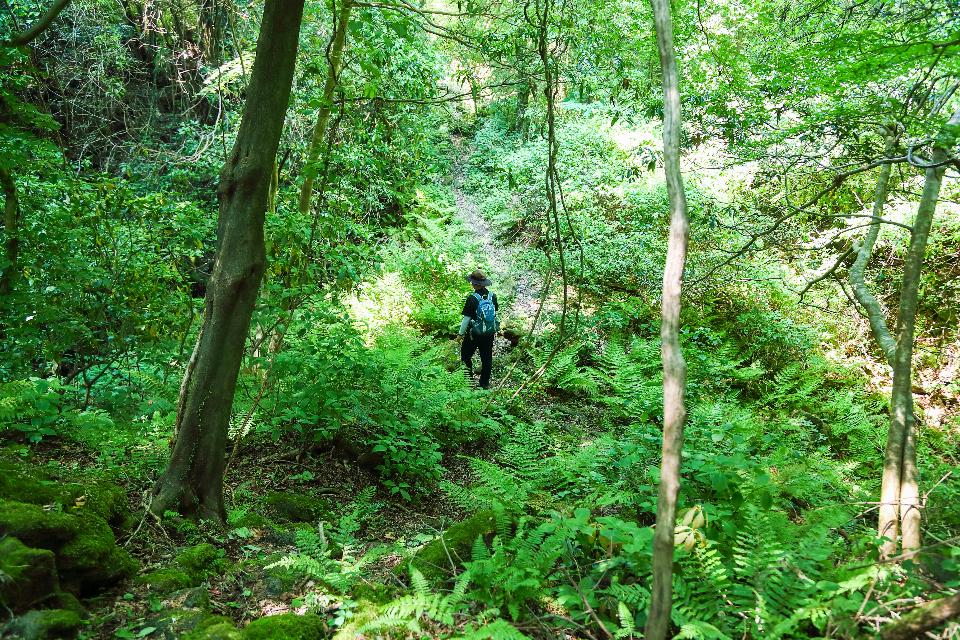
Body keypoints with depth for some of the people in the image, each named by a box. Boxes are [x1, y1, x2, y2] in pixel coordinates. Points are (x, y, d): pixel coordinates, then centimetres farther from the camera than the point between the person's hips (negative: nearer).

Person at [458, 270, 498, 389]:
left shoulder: (472, 299, -20)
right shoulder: (492, 296, -3)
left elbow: (466, 319, -17)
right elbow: (495, 313, 8)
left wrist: (461, 333, -6)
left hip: (474, 334, -5)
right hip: (489, 333, 5)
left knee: (466, 355, 13)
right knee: (487, 358, 15)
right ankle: (485, 383, 24)